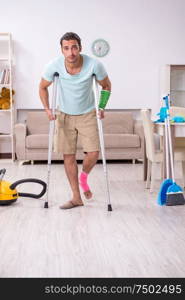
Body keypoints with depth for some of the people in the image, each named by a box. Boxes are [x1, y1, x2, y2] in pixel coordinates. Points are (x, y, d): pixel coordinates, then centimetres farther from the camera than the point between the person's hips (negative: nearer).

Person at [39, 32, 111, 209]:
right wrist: (47, 109, -6)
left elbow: (106, 85, -2)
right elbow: (43, 87, 1)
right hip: (64, 115, 1)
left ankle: (83, 177, 22)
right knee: (68, 156, 1)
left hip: (87, 115, -1)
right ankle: (76, 197, 14)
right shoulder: (54, 65, -19)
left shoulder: (94, 65, -22)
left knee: (93, 153, -13)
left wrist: (102, 107, -6)